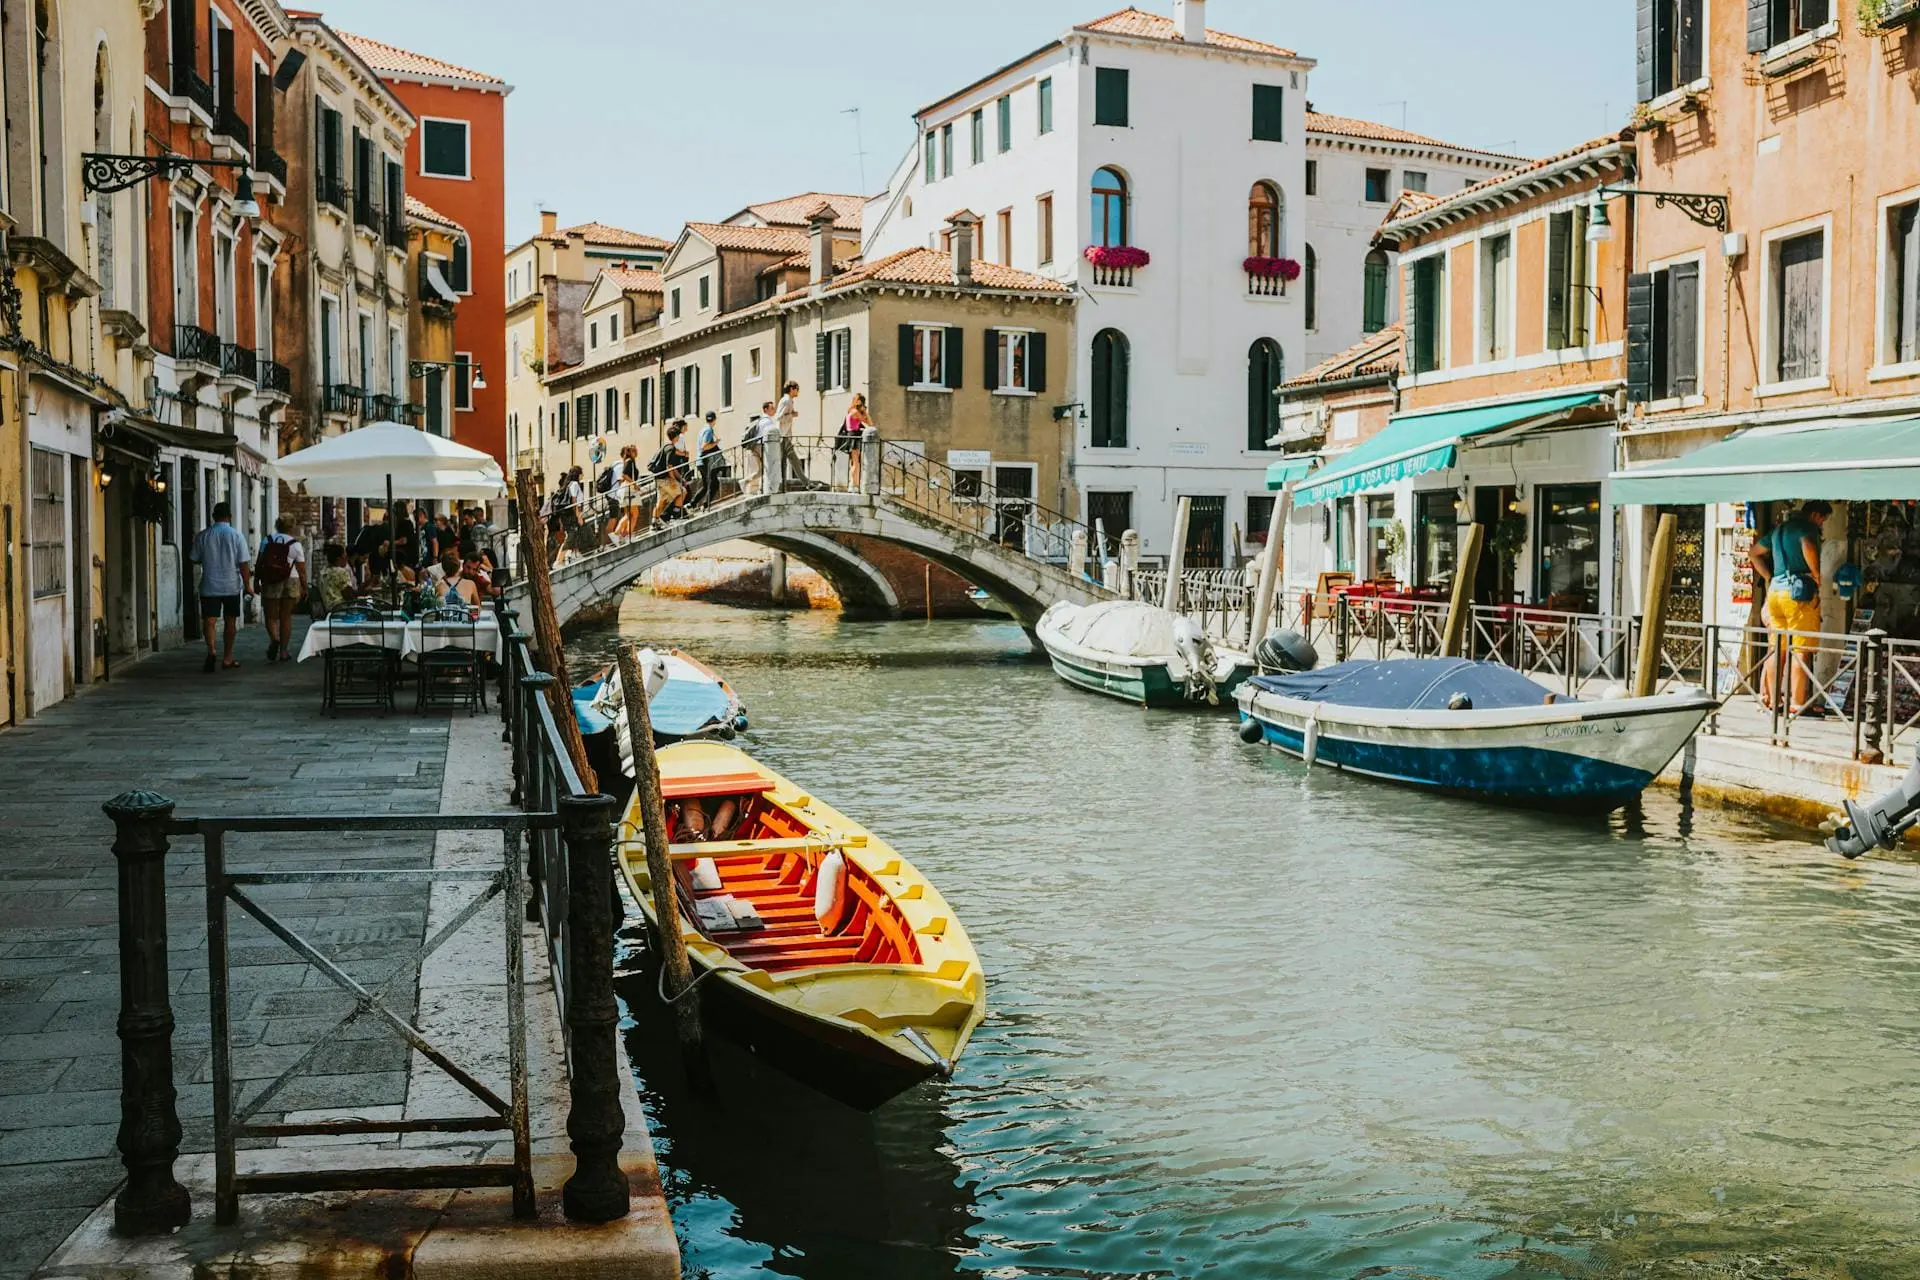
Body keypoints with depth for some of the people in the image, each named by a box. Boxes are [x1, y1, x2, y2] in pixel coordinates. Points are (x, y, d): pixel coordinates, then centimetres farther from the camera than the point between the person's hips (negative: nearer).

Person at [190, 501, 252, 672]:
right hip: (232, 586, 0)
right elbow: (243, 564, -7)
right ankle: (227, 657, 18)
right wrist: (247, 585, 0)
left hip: (209, 586, 0)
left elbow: (195, 560, 8)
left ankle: (211, 650, -28)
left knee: (209, 620, -3)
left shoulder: (203, 535, 0)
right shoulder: (236, 535, -5)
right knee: (230, 620, 12)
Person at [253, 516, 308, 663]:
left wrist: (256, 581, 7)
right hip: (290, 582, 0)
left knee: (270, 616, 8)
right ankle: (283, 651, 10)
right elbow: (301, 569, -2)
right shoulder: (295, 544, -1)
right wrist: (304, 588, 4)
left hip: (269, 583, 0)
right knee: (286, 617, 9)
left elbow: (258, 563, 1)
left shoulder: (266, 540, 4)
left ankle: (274, 638, -21)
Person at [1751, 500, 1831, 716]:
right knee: (1801, 649, -6)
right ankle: (1798, 703, -7)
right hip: (1799, 591, -8)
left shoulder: (1779, 529, 21)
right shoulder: (1807, 527, -5)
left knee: (1776, 648, 11)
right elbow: (1808, 546, -29)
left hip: (1775, 590, 8)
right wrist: (1817, 575, -17)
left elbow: (1754, 554, 31)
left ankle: (1772, 700, 14)